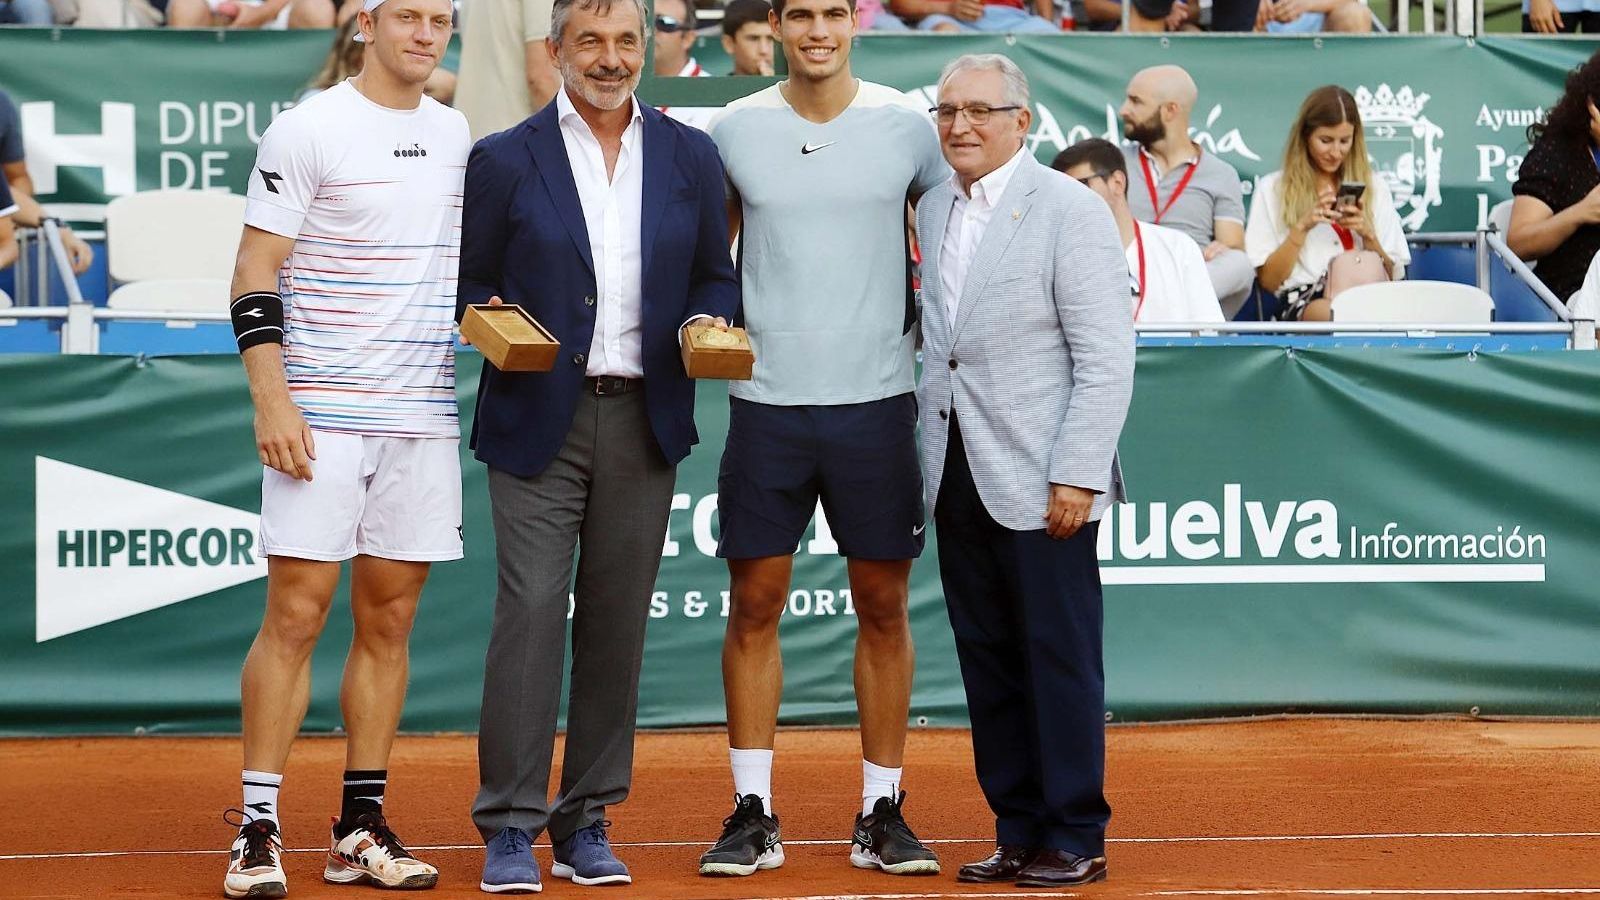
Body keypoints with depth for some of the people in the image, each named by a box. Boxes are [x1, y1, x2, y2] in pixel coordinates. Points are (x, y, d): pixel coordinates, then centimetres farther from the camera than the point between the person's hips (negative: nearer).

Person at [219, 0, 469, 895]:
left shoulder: (455, 133, 12)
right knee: (297, 614, -6)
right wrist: (272, 399, -14)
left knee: (389, 620, 6)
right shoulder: (308, 130, -5)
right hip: (321, 412, -5)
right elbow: (255, 274, -7)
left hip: (423, 416, 5)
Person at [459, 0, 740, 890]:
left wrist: (710, 325, -8)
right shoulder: (505, 159, 2)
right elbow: (470, 284, 5)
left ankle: (588, 822, 15)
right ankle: (510, 825, -2)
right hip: (540, 419, -3)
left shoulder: (690, 156, 10)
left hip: (644, 418, 3)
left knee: (618, 619, 6)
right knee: (530, 609, -8)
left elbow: (716, 277, 13)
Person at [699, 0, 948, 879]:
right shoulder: (733, 131, 3)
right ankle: (751, 813, 8)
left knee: (883, 606, 4)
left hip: (876, 400, 0)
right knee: (754, 603, 1)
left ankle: (882, 814, 12)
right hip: (765, 401, 0)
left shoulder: (907, 127, 1)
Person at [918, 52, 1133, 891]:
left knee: (1060, 662, 0)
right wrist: (926, 462, 9)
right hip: (959, 478, 6)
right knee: (988, 664, 9)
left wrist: (1075, 476, -16)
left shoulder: (1070, 210, -7)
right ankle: (1019, 831, 17)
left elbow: (1106, 359, -11)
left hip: (1038, 483, -6)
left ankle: (1075, 839, 7)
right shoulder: (932, 207, 12)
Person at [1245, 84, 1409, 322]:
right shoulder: (1272, 188, 16)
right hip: (1303, 303, -2)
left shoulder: (1373, 186, 22)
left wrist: (1368, 235, -1)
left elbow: (1391, 277, 18)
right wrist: (1302, 227, -3)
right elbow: (1268, 281, 10)